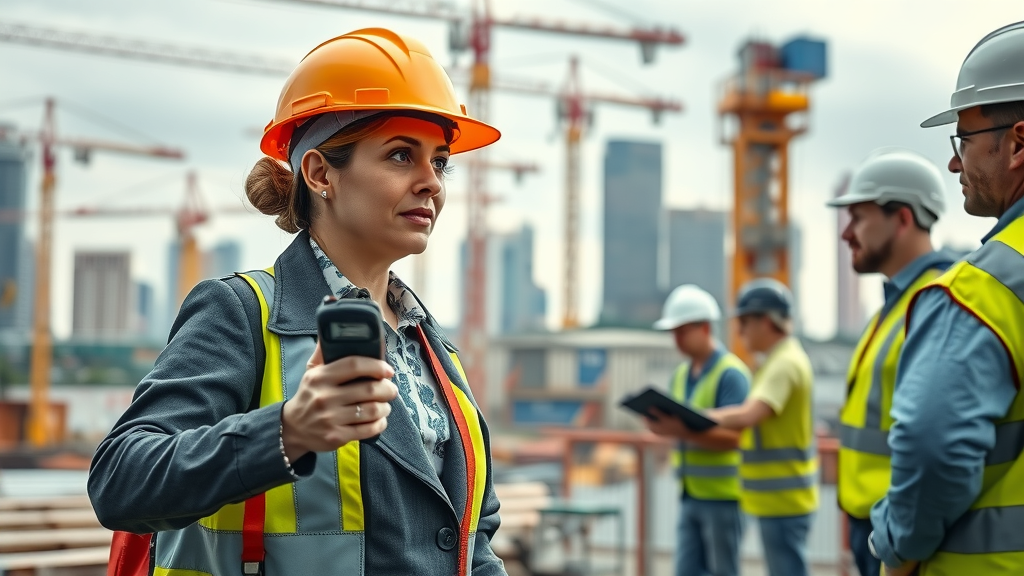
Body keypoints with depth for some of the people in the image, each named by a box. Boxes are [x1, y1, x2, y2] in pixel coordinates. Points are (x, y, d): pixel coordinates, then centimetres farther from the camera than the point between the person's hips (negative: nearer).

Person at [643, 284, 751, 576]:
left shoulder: (731, 373, -11)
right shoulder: (682, 374, 14)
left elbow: (732, 437, -18)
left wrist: (682, 431, -29)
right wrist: (662, 426, -7)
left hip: (723, 496, -7)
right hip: (691, 495, 7)